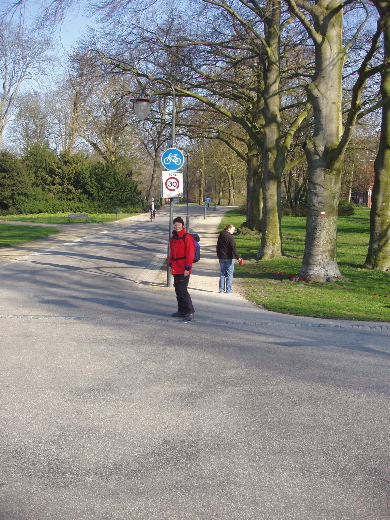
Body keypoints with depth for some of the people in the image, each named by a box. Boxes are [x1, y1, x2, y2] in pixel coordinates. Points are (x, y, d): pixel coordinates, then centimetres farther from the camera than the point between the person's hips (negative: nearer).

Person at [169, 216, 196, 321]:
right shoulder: (173, 238, 13)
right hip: (176, 269, 8)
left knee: (183, 290, -12)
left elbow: (190, 254, -14)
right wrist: (171, 266, 16)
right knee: (178, 290, 12)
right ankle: (182, 311, 21)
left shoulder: (187, 238, -11)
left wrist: (187, 268, -18)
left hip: (183, 269, -8)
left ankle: (190, 312, -5)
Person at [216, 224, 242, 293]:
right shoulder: (229, 237, -12)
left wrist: (219, 256, 27)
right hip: (229, 258, -7)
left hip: (221, 258, 7)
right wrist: (238, 257, -21)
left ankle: (221, 289, 10)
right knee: (229, 273, 0)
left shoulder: (220, 236, 11)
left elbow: (218, 247, 19)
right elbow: (233, 248, -19)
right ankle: (228, 290, -1)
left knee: (222, 273, 11)